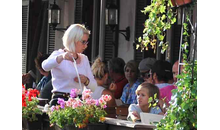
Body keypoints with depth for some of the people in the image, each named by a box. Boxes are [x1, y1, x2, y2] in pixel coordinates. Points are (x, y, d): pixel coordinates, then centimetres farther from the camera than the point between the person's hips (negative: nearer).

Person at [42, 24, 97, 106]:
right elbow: (45, 66, -22)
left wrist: (86, 81, -6)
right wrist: (61, 57, -40)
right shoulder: (58, 54, 1)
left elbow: (93, 87, 16)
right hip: (60, 101, -5)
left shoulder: (84, 59, 17)